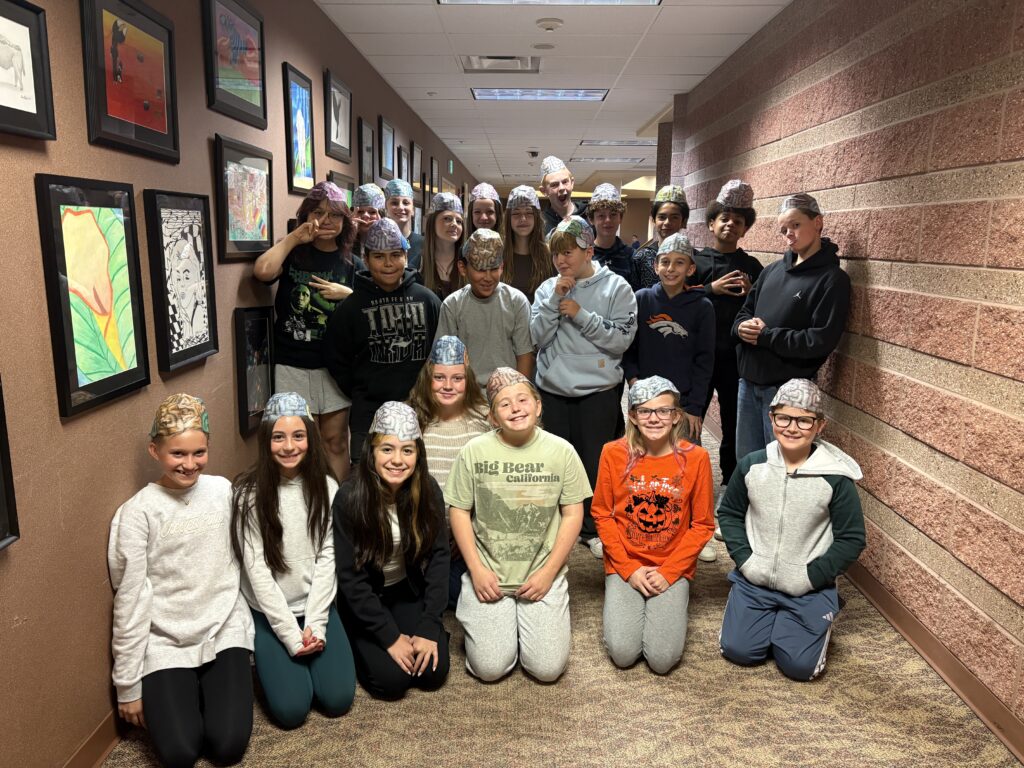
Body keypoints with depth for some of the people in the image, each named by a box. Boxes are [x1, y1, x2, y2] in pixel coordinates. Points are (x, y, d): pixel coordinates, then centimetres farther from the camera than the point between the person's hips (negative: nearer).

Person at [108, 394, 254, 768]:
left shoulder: (223, 490, -4)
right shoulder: (137, 513, -14)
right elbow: (130, 601, -10)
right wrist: (128, 685, -5)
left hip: (224, 630, 2)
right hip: (166, 642, -2)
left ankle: (210, 686, 23)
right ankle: (170, 696, 21)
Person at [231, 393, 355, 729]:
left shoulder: (325, 487, -3)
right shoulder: (248, 493, -12)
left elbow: (327, 557, -5)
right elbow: (256, 569, -13)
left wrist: (315, 625, -13)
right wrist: (291, 634, -15)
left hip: (317, 605, 2)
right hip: (270, 613, -2)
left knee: (337, 699, -8)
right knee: (291, 709, -12)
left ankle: (309, 642, 20)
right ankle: (268, 657, 18)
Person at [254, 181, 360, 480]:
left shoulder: (353, 264, 6)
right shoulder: (291, 254, 2)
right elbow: (262, 271, -20)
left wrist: (347, 294, -12)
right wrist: (294, 238, -10)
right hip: (294, 366, -1)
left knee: (335, 441, 8)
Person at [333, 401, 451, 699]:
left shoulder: (427, 491, -15)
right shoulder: (349, 498, -25)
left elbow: (438, 557, -9)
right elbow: (351, 577, -19)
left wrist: (428, 627, -14)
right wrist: (389, 636, -18)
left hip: (408, 593, 3)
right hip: (361, 600, -2)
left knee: (433, 672, -9)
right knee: (392, 679, -14)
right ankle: (358, 646, 16)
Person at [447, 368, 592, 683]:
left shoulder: (561, 451, -7)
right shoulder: (474, 451, -7)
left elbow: (573, 514, -2)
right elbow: (459, 511, 0)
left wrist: (549, 572, -7)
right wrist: (476, 569, -6)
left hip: (542, 576, 0)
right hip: (489, 576, 0)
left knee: (548, 668, -5)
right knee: (489, 668, -6)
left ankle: (533, 620, 25)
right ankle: (480, 620, 26)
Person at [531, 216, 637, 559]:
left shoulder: (615, 287, -4)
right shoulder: (548, 288, 3)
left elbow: (621, 339, -12)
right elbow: (539, 337, -5)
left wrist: (580, 314, -15)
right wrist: (554, 300, -15)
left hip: (598, 389, -2)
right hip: (554, 388, 3)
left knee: (595, 462, 7)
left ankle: (593, 528, 25)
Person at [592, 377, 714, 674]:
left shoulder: (696, 457, -8)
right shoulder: (613, 453, -7)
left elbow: (702, 524, -2)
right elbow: (602, 515, -1)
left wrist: (668, 571, -10)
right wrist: (629, 569, -8)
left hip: (673, 568, 0)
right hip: (624, 565, 0)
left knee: (663, 659, -13)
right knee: (623, 653, -14)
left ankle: (671, 607, 17)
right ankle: (620, 602, 17)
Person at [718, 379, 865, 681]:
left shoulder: (836, 477, -15)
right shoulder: (751, 465, -7)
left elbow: (851, 538, -7)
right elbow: (729, 513, 6)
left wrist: (812, 576, -13)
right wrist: (744, 559, -6)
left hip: (808, 588, -2)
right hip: (754, 580, 2)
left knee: (799, 665, -7)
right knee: (737, 650, -3)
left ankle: (821, 619, 24)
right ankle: (771, 618, 26)